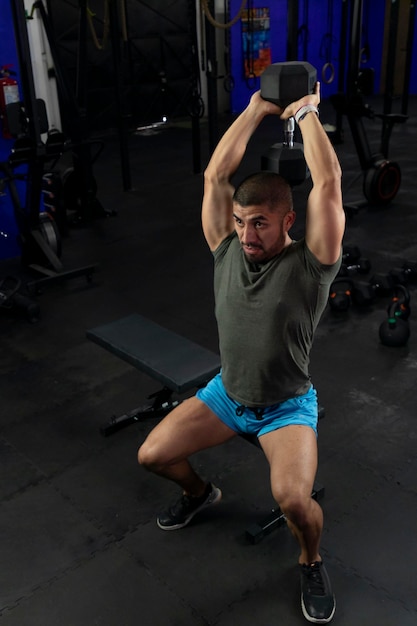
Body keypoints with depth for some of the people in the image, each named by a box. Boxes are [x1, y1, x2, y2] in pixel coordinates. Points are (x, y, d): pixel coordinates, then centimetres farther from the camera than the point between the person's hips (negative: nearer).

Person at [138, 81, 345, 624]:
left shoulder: (309, 264, -18)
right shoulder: (228, 250, -6)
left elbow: (328, 183, -29)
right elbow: (215, 176, -11)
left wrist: (307, 113, -17)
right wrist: (256, 111, -6)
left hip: (287, 406, -4)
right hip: (226, 394, 5)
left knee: (292, 498, -29)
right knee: (152, 455, -2)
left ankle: (312, 563, 8)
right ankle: (200, 493, 33)